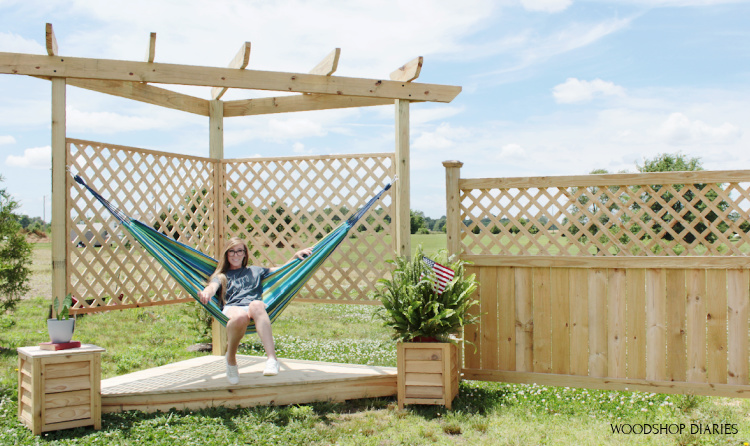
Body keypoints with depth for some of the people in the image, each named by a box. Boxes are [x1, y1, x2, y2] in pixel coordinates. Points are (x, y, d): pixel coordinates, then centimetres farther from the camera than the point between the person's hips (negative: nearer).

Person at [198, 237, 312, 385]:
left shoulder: (255, 271, 36)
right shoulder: (221, 276, 30)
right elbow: (213, 286, 7)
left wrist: (296, 256, 21)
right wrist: (206, 292, -18)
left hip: (256, 309, 1)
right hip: (232, 308, -1)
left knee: (256, 305, -41)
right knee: (240, 316, -42)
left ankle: (272, 358, -55)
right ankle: (231, 359, -18)